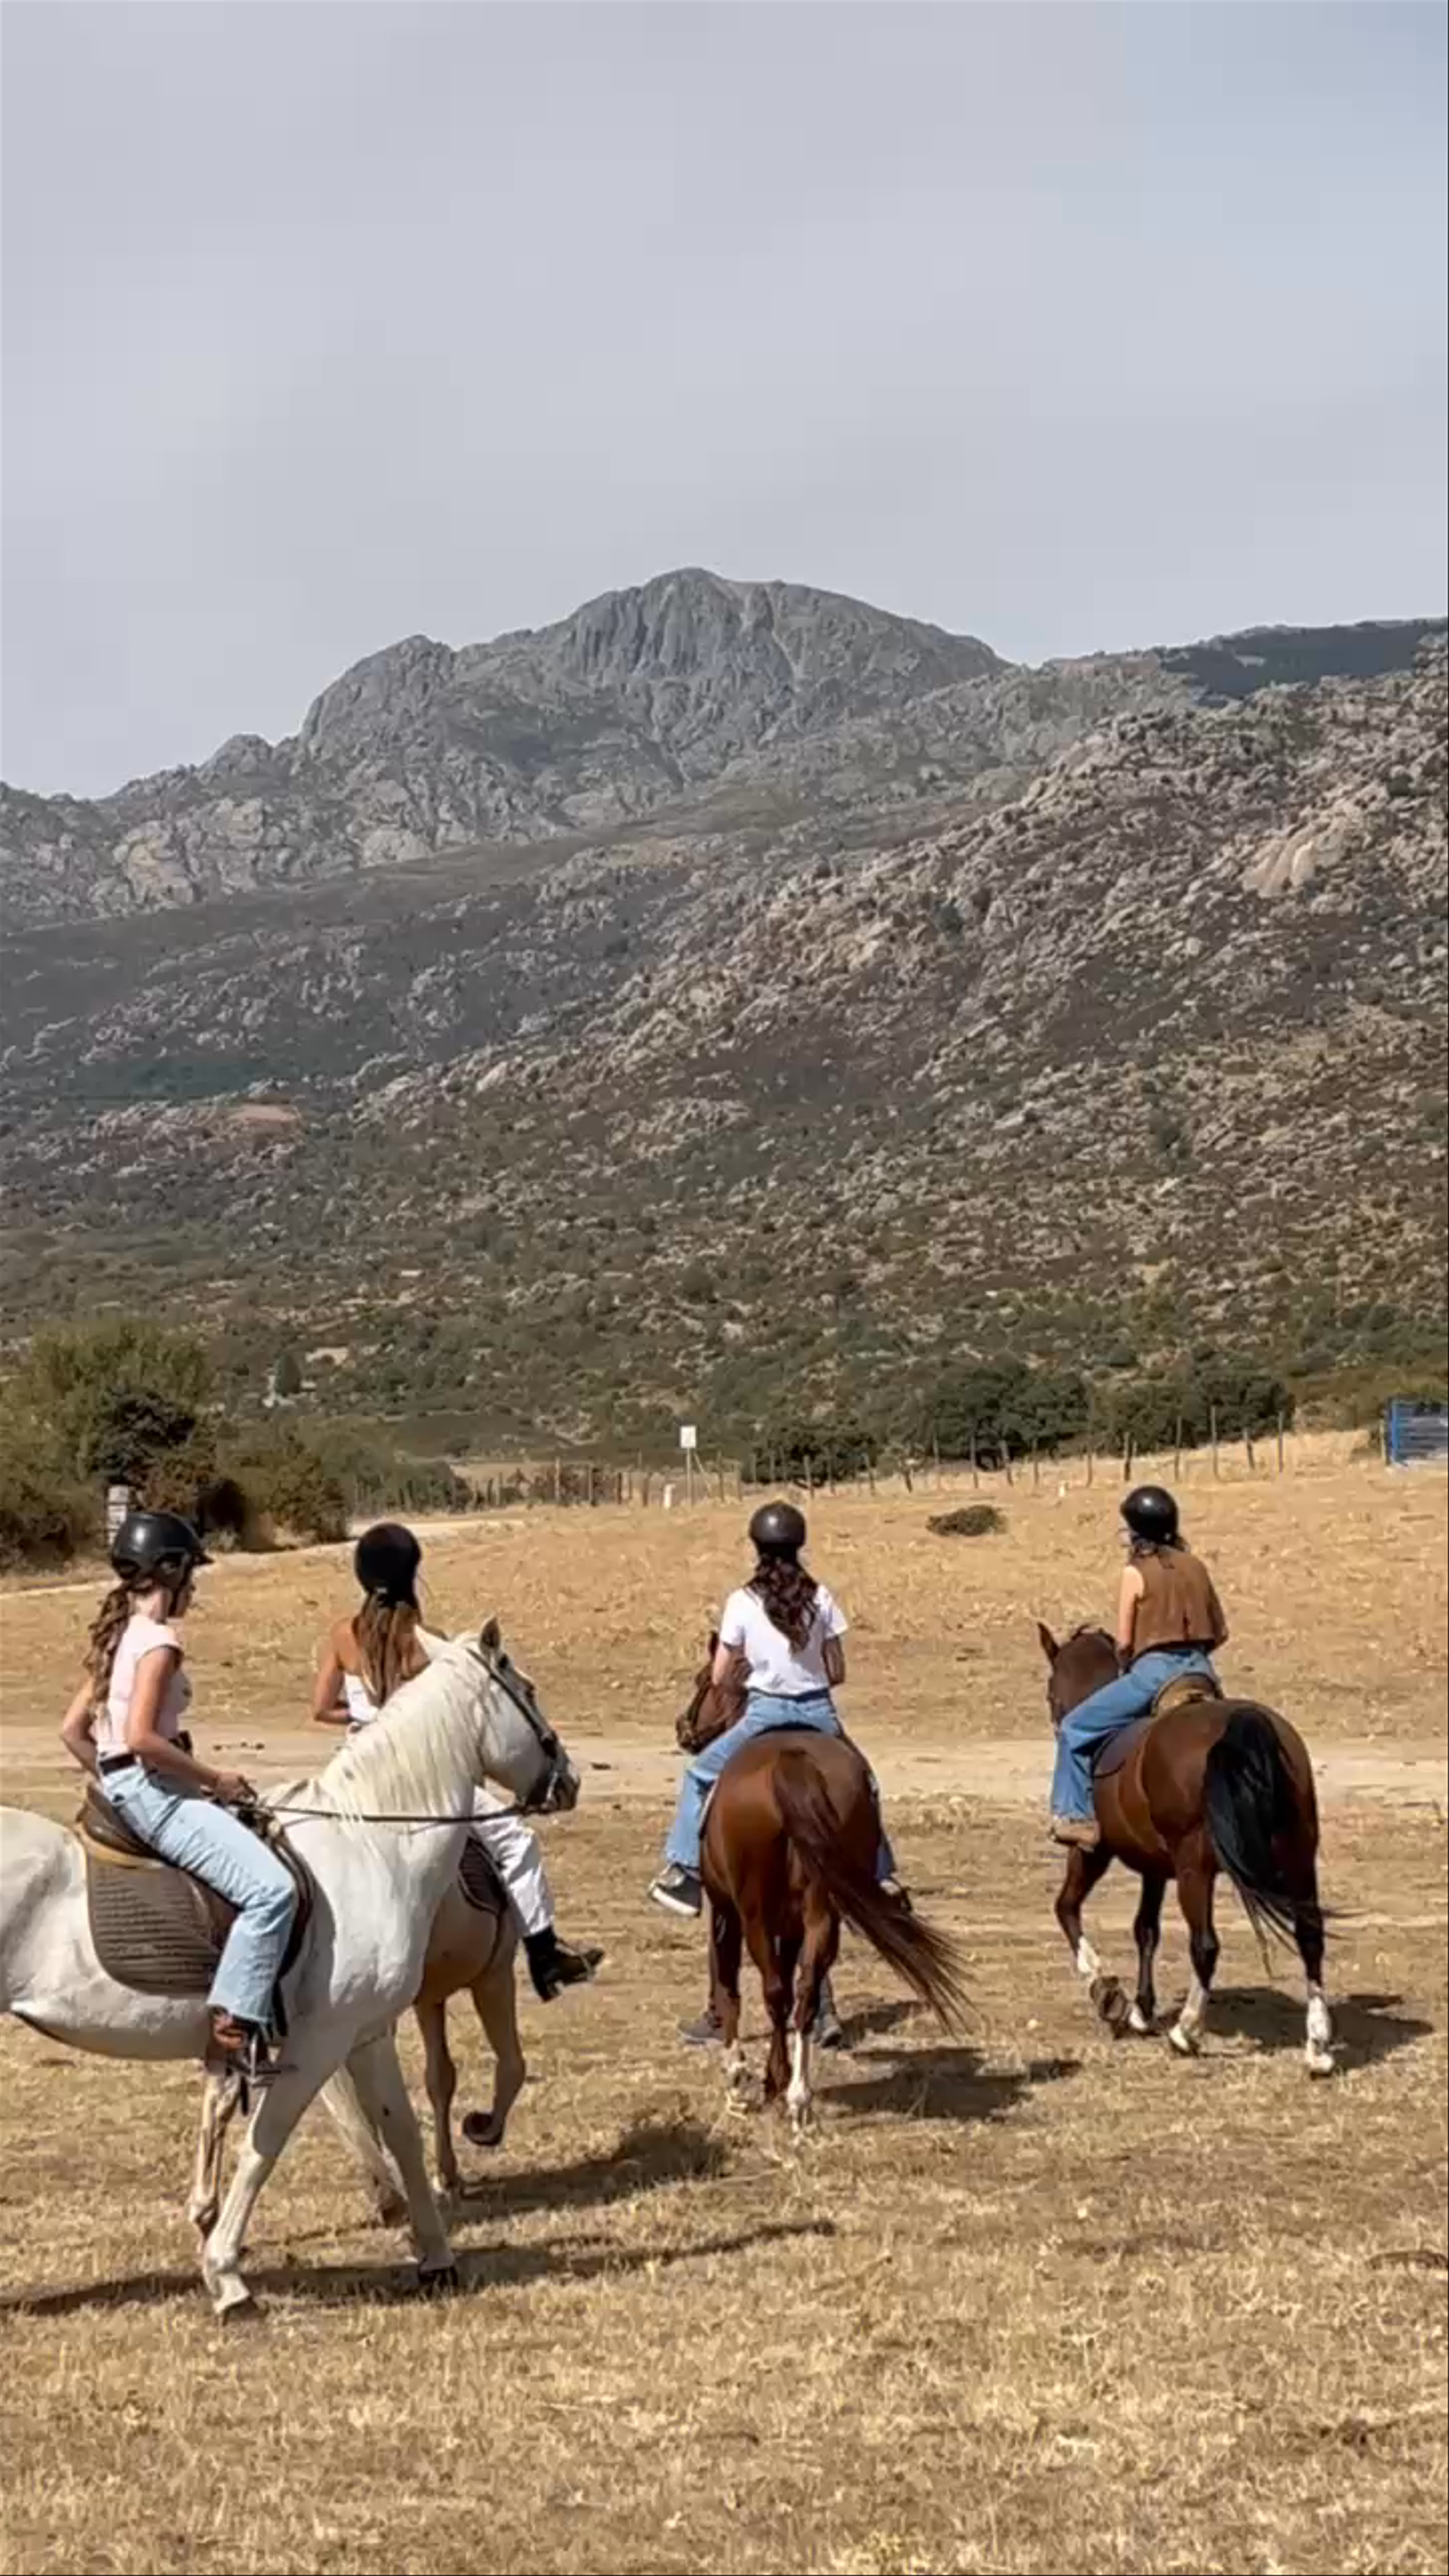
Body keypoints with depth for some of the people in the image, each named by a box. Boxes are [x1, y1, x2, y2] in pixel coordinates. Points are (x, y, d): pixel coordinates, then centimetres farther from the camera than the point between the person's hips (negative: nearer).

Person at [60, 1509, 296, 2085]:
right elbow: (141, 1737, -23)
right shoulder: (158, 1640, -13)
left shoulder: (121, 1637, 16)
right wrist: (214, 1778, -14)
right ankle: (234, 2023, -25)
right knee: (272, 1889, -21)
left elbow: (72, 1730, 17)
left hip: (128, 1790, 11)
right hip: (153, 1791, -11)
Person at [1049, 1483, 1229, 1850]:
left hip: (1155, 1671, -6)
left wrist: (1125, 1668, 13)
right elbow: (1220, 1633, 16)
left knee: (1075, 1730, 6)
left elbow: (1124, 1642, -6)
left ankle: (1077, 1816, -1)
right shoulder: (1196, 1567, 12)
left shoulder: (1136, 1572, -4)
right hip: (1201, 1673, 6)